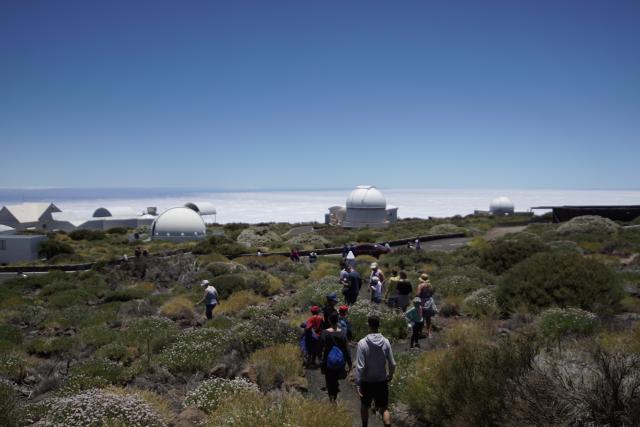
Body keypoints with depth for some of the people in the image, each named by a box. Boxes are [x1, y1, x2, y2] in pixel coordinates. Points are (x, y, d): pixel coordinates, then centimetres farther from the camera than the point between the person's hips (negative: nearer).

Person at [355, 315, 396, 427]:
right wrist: (390, 375, 16)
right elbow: (392, 364, -3)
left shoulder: (362, 343, -18)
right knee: (384, 408, 12)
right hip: (382, 381, 2)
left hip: (367, 381, -1)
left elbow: (360, 366, -19)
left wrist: (357, 384, -12)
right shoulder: (385, 342, -9)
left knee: (364, 406, 21)